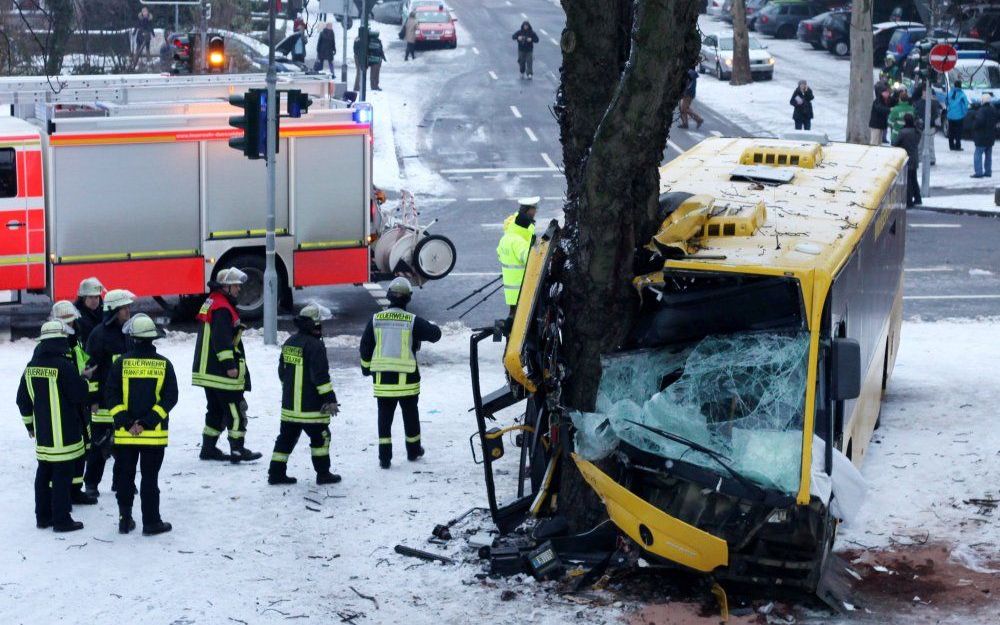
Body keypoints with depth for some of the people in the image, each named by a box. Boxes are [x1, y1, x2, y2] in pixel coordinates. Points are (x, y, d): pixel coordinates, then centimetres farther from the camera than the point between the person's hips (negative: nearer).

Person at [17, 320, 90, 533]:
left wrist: (29, 423, 24)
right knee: (62, 475, -2)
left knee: (43, 473, 16)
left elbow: (22, 399, 12)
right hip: (64, 434, -7)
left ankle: (43, 517, 23)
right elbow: (80, 396, -14)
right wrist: (82, 381, 6)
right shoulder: (64, 366, -17)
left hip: (42, 433, 7)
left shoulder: (31, 367, 5)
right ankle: (61, 519, 1)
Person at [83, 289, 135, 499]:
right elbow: (91, 368, -11)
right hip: (105, 400, -7)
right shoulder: (99, 334, -10)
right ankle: (91, 483, 8)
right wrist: (93, 399, -14)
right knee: (100, 443, -2)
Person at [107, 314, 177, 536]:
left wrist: (127, 423, -7)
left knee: (125, 477, 12)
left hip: (125, 434, 1)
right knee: (150, 478, 5)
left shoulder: (121, 364, -3)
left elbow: (113, 396, -7)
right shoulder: (163, 365, -3)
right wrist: (147, 422, -9)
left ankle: (125, 520, 15)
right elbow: (170, 398, -8)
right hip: (154, 434, 0)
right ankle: (151, 523, 7)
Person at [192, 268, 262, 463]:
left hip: (208, 371, 10)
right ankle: (237, 450, -3)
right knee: (235, 410, -5)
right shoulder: (222, 308, -17)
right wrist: (229, 365, -24)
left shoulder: (211, 303, 18)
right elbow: (222, 339, -24)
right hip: (222, 372, -10)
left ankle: (208, 448, 18)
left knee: (216, 410, 16)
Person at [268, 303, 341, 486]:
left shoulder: (289, 343, 10)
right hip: (311, 407, -8)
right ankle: (323, 474, 9)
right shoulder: (315, 346, -17)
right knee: (320, 436, 5)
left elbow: (282, 371, 18)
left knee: (287, 437, 12)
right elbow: (321, 376, -20)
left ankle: (276, 472, 11)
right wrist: (330, 400, -16)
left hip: (289, 404, 8)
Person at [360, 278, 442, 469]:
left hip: (382, 378, 2)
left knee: (384, 416, 8)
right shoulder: (413, 321, -10)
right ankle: (413, 450, 29)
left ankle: (385, 456, 3)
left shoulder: (376, 320, -1)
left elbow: (365, 346, 6)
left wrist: (366, 367, 20)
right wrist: (430, 327, 18)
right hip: (406, 379, -2)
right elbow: (435, 334, -5)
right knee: (410, 414, 16)